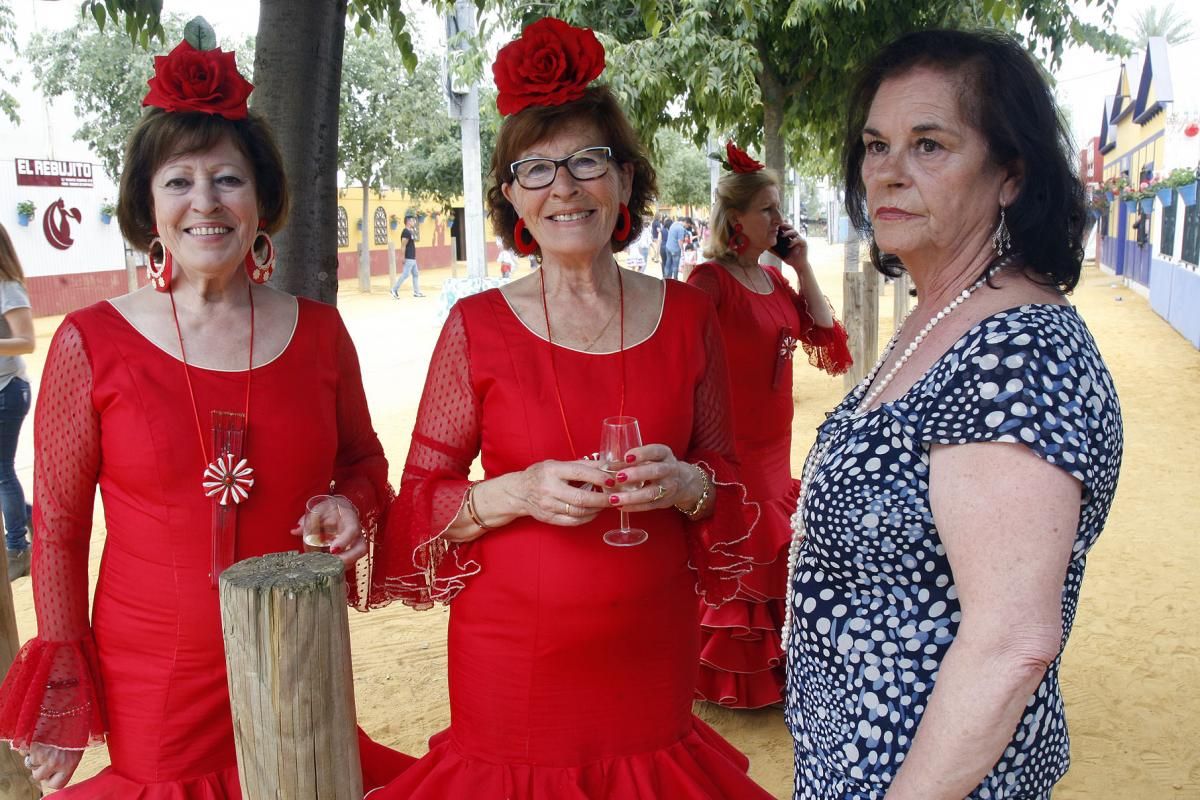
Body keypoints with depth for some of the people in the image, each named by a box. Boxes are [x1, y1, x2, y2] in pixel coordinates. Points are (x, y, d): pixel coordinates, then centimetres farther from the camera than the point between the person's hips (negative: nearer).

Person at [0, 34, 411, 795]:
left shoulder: (318, 331, -1)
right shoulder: (91, 343, -6)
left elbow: (362, 458, 14)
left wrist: (350, 505, -8)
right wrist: (63, 690, 1)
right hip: (156, 675, -1)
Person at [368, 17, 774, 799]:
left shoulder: (687, 315, 0)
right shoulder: (478, 325, -6)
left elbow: (724, 471, 7)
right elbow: (420, 498, -2)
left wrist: (686, 485, -14)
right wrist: (518, 493, -19)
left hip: (651, 653, 2)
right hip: (510, 659, -1)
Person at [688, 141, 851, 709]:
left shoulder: (775, 279, 10)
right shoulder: (710, 279, -15)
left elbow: (824, 336, 7)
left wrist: (803, 267, 2)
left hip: (773, 445, 8)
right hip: (731, 447, -8)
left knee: (767, 557, 18)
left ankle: (765, 670, 34)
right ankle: (729, 680, 20)